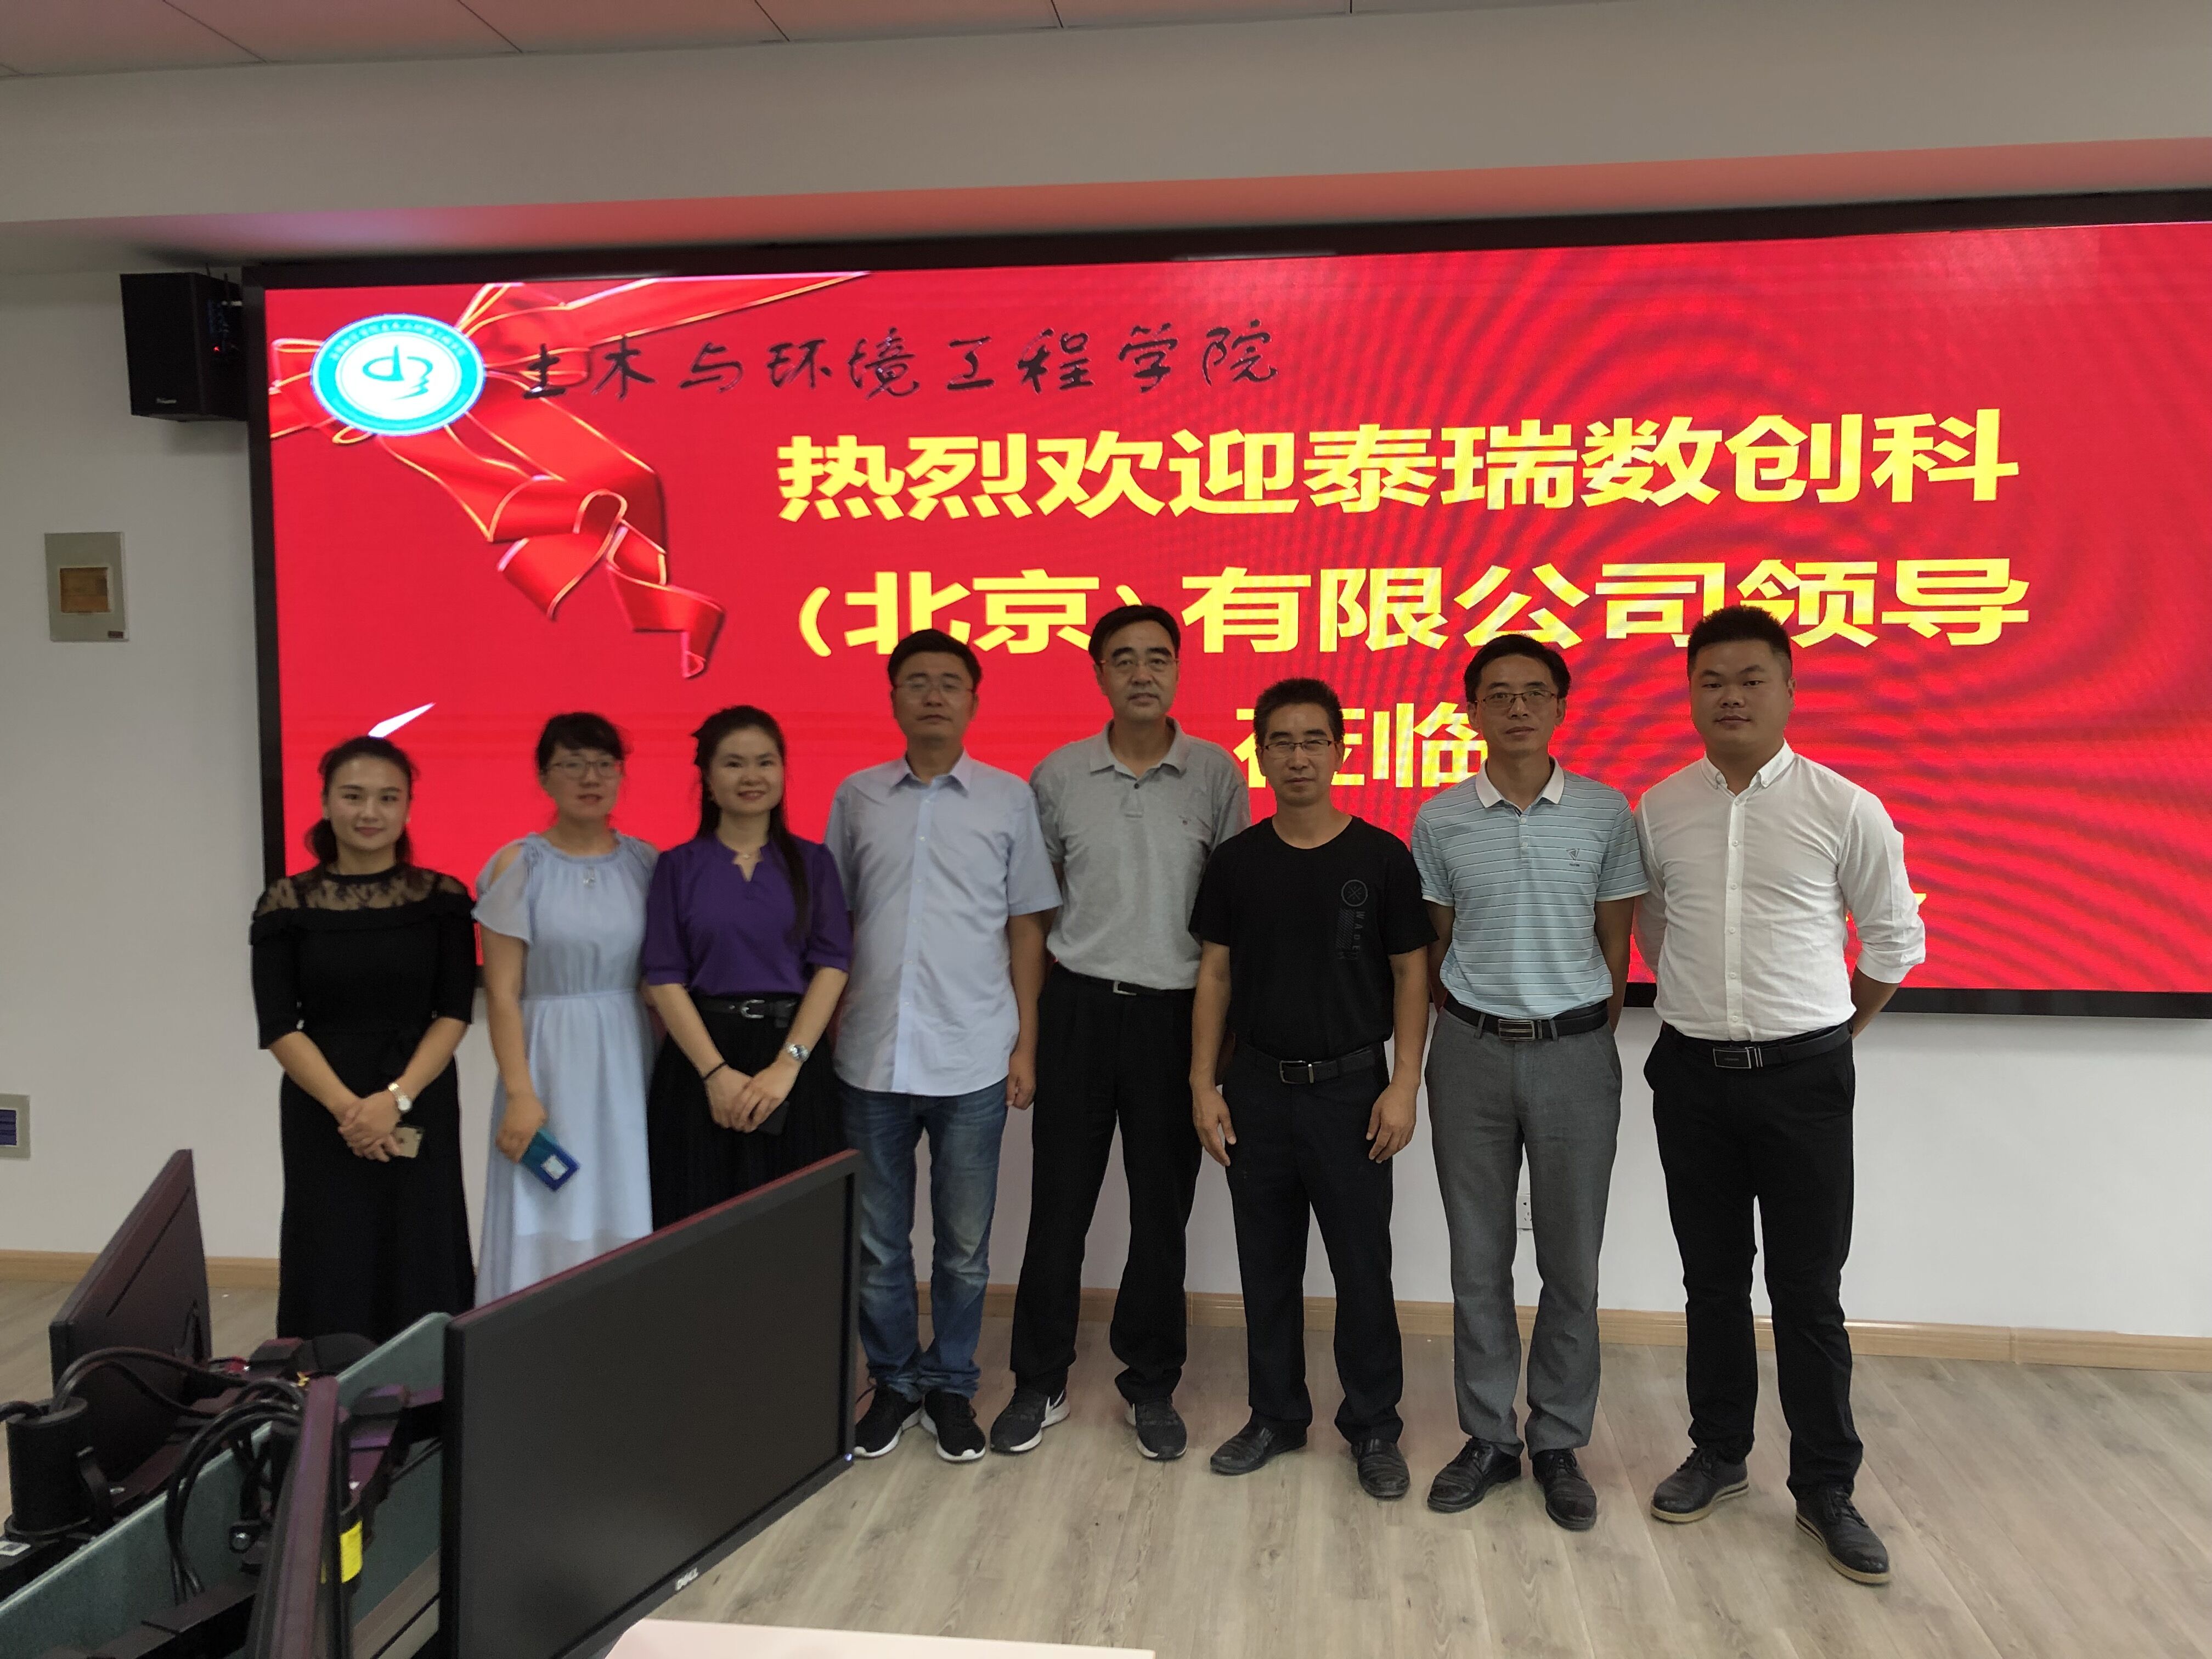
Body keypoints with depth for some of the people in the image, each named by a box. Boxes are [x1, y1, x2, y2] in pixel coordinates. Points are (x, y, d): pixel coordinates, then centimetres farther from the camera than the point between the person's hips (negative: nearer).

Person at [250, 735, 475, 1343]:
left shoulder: (443, 899, 0)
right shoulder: (287, 904, 0)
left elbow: (455, 1013, -3)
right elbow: (278, 1026, -4)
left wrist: (396, 1097, -15)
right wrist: (346, 1106, -15)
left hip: (421, 1111, 0)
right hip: (322, 1110, 0)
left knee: (422, 1267, 4)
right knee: (332, 1269, 4)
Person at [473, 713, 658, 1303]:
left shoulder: (645, 862, 6)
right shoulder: (518, 865, -2)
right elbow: (502, 991, -5)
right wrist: (519, 1093, -11)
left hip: (629, 1061, 3)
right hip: (550, 1060, -3)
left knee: (625, 1221, 5)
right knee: (546, 1223, 0)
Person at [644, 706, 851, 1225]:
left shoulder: (812, 862, 6)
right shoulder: (678, 866, 5)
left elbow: (832, 965, -2)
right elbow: (664, 978, -2)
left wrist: (787, 1065, -13)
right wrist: (716, 1072, -13)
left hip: (796, 1057, 1)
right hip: (700, 1058, 0)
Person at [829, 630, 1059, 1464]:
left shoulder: (1009, 798, 2)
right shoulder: (856, 796, 6)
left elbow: (1026, 927, 4)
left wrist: (1026, 1043, 0)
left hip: (972, 1059, -1)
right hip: (872, 1055, 1)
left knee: (964, 1244, 9)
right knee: (880, 1241, 11)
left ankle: (949, 1385, 27)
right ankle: (893, 1381, 29)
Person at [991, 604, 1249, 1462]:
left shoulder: (1217, 775, 0)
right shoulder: (1057, 776, 1)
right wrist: (1027, 1022, 6)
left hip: (1175, 1012, 0)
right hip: (1079, 1007, 1)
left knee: (1163, 1210, 9)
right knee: (1058, 1205, 7)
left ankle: (1151, 1386, 25)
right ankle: (1040, 1383, 23)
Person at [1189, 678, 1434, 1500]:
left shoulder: (1382, 857, -4)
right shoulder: (1236, 861, 2)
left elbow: (1410, 974, -1)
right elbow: (1215, 974, 5)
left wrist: (1403, 1086, -7)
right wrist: (1204, 1084, 1)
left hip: (1350, 1086, -2)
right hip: (1258, 1086, 2)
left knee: (1363, 1264, 4)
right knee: (1267, 1262, 12)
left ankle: (1373, 1426, 21)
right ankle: (1275, 1414, 28)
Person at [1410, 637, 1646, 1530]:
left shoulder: (1606, 812, 0)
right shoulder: (1440, 820, 0)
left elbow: (1614, 944, 6)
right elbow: (1432, 947, 8)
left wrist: (1586, 1038, 3)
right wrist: (1476, 1028, 7)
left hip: (1575, 1053, 0)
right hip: (1472, 1053, 0)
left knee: (1571, 1261, 7)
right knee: (1479, 1259, 9)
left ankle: (1559, 1444, 23)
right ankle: (1488, 1438, 23)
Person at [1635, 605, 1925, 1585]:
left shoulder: (1845, 810, -7)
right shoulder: (1658, 811, 1)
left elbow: (1895, 938, 4)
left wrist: (1831, 1034, 10)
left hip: (1803, 1076, -2)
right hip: (1692, 1072, 3)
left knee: (1808, 1294, 3)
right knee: (1712, 1281, 14)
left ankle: (1825, 1489, 18)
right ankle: (1718, 1455, 29)